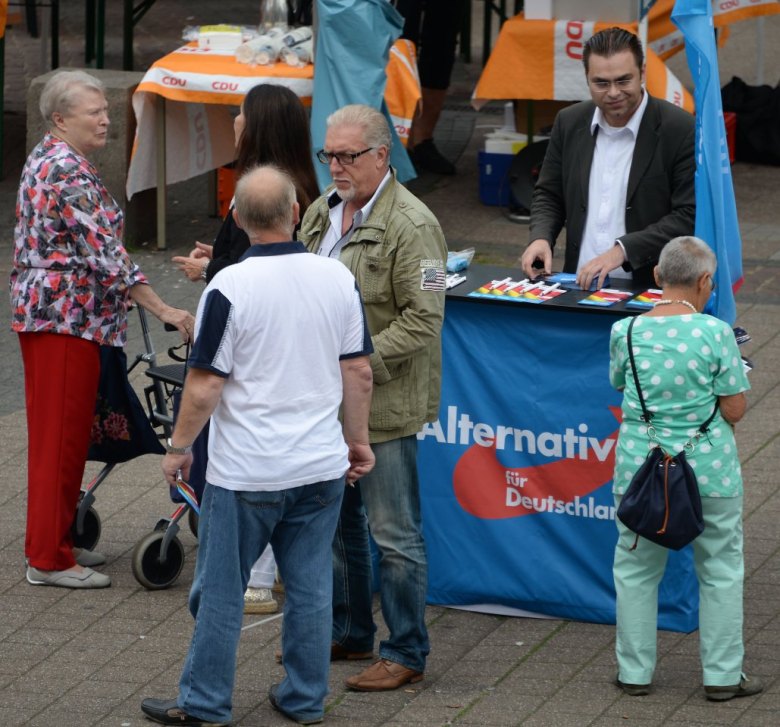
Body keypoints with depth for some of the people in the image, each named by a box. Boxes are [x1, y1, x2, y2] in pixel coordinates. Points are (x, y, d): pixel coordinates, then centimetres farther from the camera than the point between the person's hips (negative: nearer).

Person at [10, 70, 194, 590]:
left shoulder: (47, 159, 14)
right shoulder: (69, 172, -19)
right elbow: (104, 253, -23)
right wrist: (163, 310, -22)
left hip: (43, 308, 10)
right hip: (67, 315, -10)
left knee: (61, 432, 16)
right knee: (61, 434, -5)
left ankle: (55, 543, 23)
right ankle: (49, 558, 0)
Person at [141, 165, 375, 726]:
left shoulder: (230, 288, -17)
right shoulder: (338, 279, -3)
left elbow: (204, 387, -14)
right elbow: (359, 371, 4)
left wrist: (179, 448, 0)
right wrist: (358, 439, 16)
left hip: (246, 470, -4)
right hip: (321, 464, 4)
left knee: (221, 590, 8)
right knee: (310, 586, 13)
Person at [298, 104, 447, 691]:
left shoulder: (411, 225, -16)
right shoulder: (321, 213, 9)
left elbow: (422, 318, -19)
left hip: (385, 405, -8)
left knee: (395, 533, -1)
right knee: (337, 521, 19)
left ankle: (407, 653, 8)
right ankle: (349, 632, 33)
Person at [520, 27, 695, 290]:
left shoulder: (681, 130, -6)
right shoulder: (569, 122, 9)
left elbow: (690, 217, -9)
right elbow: (548, 195, 19)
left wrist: (623, 250, -18)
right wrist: (540, 237, -1)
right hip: (579, 288, 3)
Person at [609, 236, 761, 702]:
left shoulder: (626, 332, -7)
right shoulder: (715, 333, -15)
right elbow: (735, 409, -12)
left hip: (640, 467, 2)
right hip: (709, 468, -2)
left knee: (636, 568, 16)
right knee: (721, 570, 12)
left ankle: (635, 672, 21)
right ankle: (723, 675, 17)